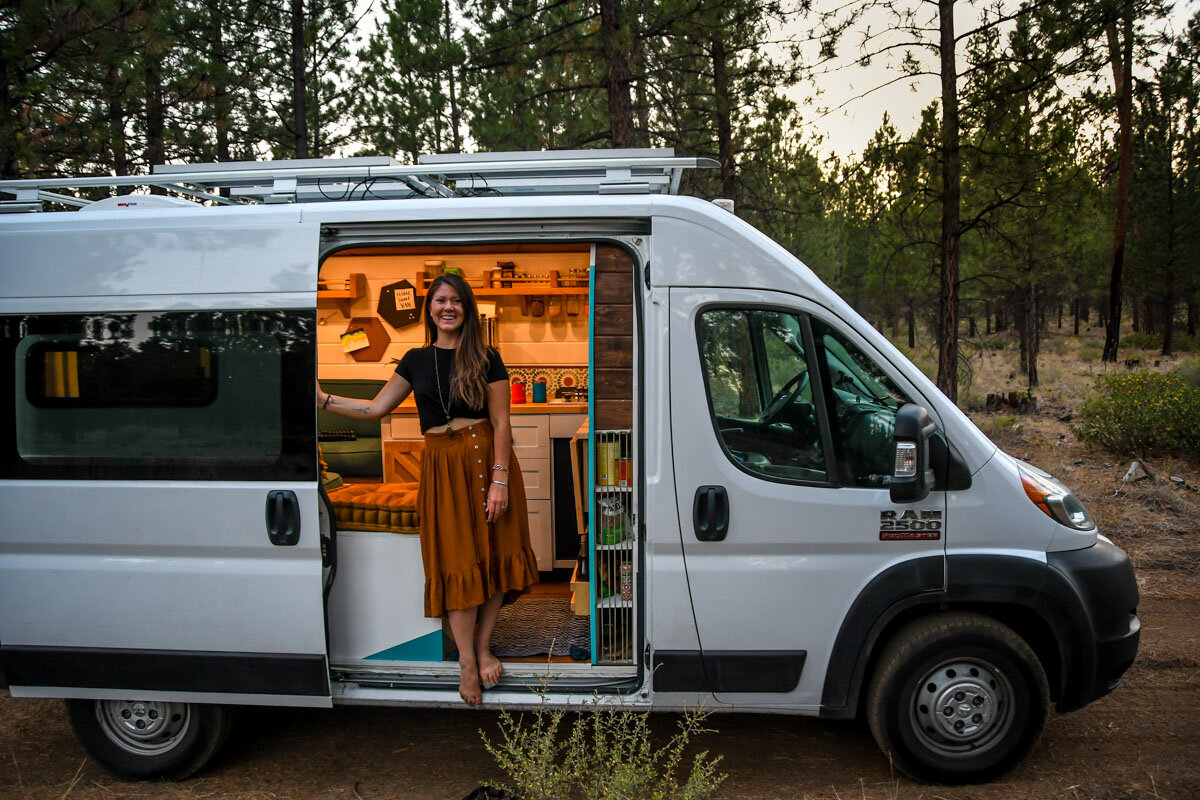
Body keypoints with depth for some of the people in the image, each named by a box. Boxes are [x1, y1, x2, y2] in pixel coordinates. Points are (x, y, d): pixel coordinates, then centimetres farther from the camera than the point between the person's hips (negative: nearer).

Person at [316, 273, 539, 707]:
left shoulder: (486, 360, 0)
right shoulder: (416, 360, 10)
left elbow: (501, 423, -4)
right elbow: (375, 408, 12)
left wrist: (499, 479, -11)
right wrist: (323, 398, 5)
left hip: (486, 459, -1)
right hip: (442, 467, 2)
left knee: (492, 554, 1)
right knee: (456, 562, 0)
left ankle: (483, 647, 19)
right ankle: (467, 662, 10)